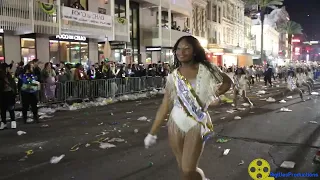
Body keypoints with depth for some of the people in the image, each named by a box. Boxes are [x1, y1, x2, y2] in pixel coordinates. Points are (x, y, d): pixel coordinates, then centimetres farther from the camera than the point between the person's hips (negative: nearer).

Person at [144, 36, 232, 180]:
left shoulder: (206, 70, -6)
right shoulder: (173, 76, -2)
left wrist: (213, 96, -4)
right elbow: (165, 106, 0)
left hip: (196, 125, -2)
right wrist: (152, 133, 0)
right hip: (175, 124, 3)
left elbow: (227, 82, 11)